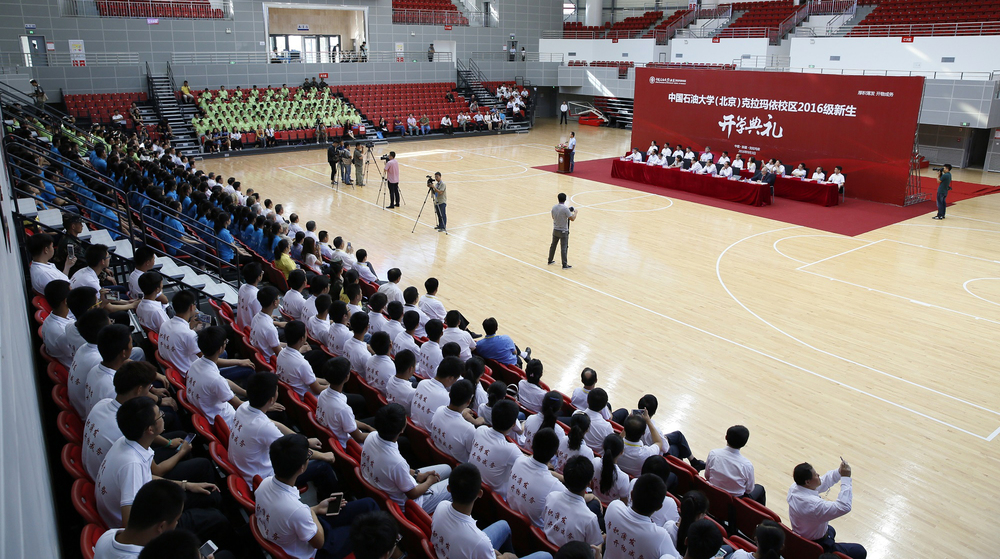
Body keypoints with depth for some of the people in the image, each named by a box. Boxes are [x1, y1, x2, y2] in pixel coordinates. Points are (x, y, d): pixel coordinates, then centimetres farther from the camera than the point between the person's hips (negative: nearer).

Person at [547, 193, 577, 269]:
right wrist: (575, 212, 1)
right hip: (563, 231, -6)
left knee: (553, 245, 19)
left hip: (555, 230, 6)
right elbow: (572, 219, -19)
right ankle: (564, 265, 3)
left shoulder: (554, 207, -1)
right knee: (564, 248, -1)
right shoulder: (565, 209, -21)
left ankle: (550, 260, 32)